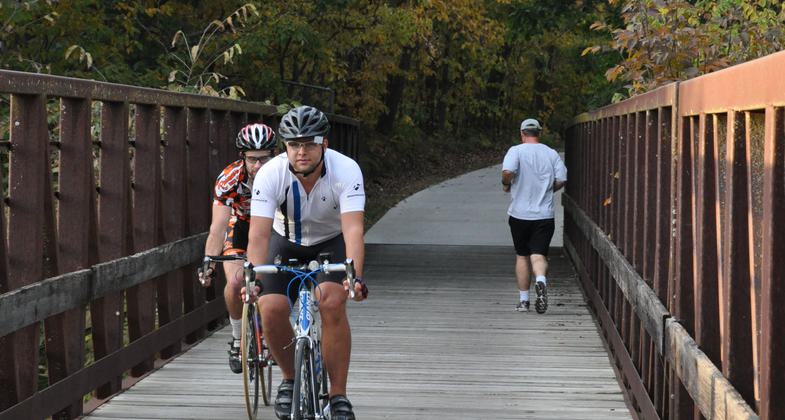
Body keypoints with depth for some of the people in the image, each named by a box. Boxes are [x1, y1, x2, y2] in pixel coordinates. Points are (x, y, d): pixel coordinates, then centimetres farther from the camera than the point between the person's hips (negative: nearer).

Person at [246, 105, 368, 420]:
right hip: (287, 243, 2)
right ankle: (291, 378, 9)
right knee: (271, 309, -20)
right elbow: (259, 234, -33)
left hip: (332, 241, -1)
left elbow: (353, 229, -41)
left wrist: (355, 276, -57)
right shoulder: (270, 175, -28)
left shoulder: (346, 170, -31)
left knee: (332, 303, -28)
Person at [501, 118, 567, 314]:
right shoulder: (551, 154, 4)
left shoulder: (516, 151, -5)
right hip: (544, 215, 1)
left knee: (522, 256, 13)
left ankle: (523, 300, 15)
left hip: (520, 215, -1)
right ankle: (541, 281, -35)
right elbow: (561, 180, -1)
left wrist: (506, 185, -2)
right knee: (539, 255, -3)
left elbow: (507, 171, -22)